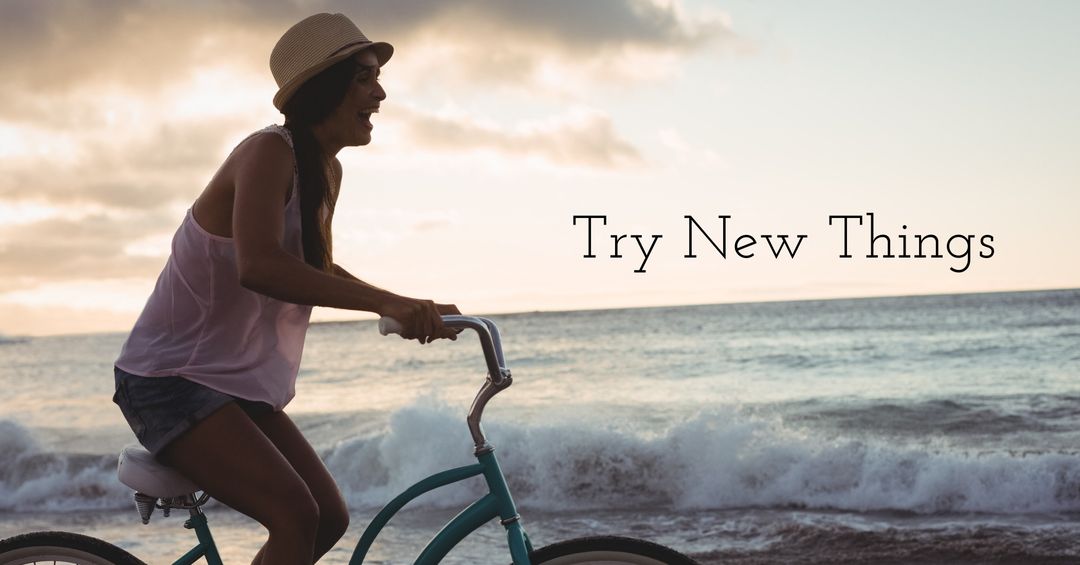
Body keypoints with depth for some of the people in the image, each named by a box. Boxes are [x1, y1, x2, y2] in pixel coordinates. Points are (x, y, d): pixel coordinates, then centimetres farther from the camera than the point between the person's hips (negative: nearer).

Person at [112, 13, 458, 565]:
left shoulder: (326, 170, 7)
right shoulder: (268, 152, -20)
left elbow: (320, 271, 22)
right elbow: (258, 267, -38)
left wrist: (414, 308, 9)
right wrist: (384, 303, -42)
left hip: (240, 382, 9)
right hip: (172, 380, -9)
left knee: (329, 518, 5)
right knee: (296, 515, -23)